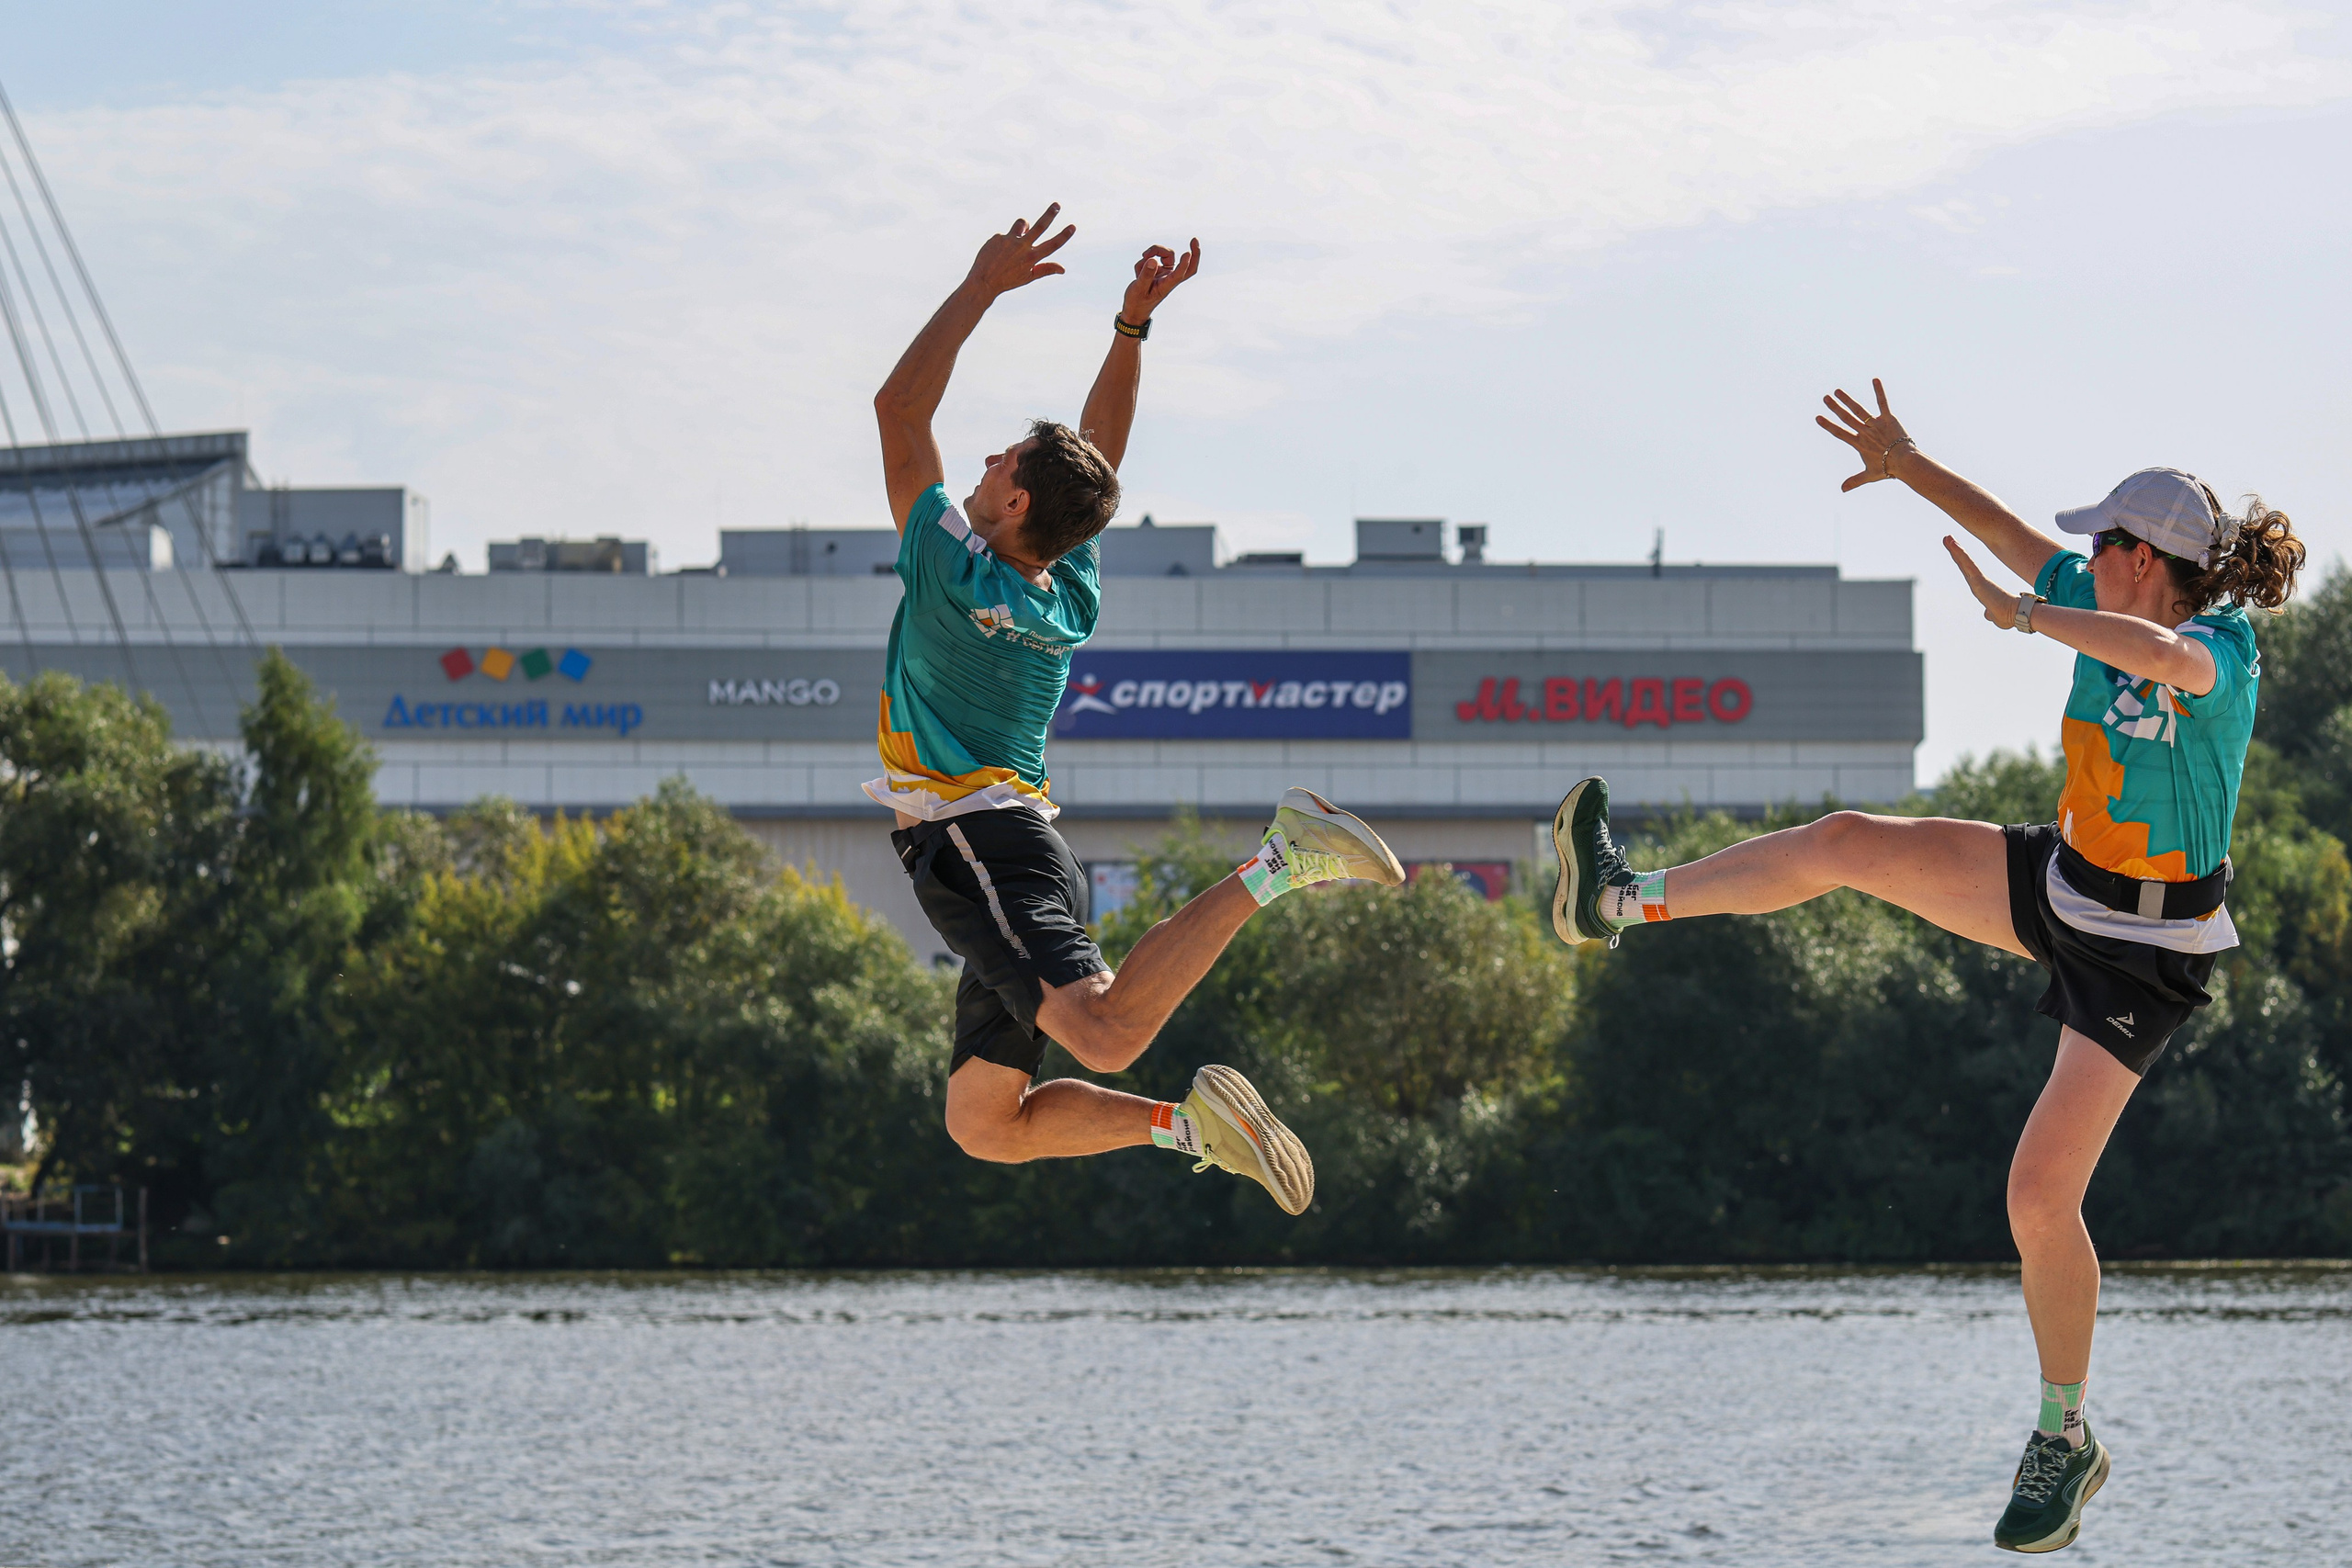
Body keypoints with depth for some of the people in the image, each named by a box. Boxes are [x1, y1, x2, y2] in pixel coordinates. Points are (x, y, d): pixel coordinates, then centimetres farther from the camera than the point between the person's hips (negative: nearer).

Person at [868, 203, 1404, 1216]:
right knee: (983, 1124, 10)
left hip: (975, 841, -9)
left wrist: (982, 288, -2)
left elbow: (899, 407, -5)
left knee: (1108, 1034, -30)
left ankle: (1275, 865, -26)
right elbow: (1102, 449, 25)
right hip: (1026, 850, 9)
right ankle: (1191, 1122, 2)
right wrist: (1133, 323, 19)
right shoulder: (1073, 595, 12)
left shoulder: (954, 572, -8)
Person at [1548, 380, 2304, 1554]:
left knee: (2041, 1194, -9)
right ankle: (1623, 902, 18)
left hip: (2145, 952, -8)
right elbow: (2018, 539, 11)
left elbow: (2163, 656, -51)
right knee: (1847, 843, 1)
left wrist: (2021, 616, -49)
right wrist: (1910, 467, 8)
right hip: (2061, 882, 8)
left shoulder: (2220, 655, -27)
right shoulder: (2106, 603, -5)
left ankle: (2065, 1440, 9)